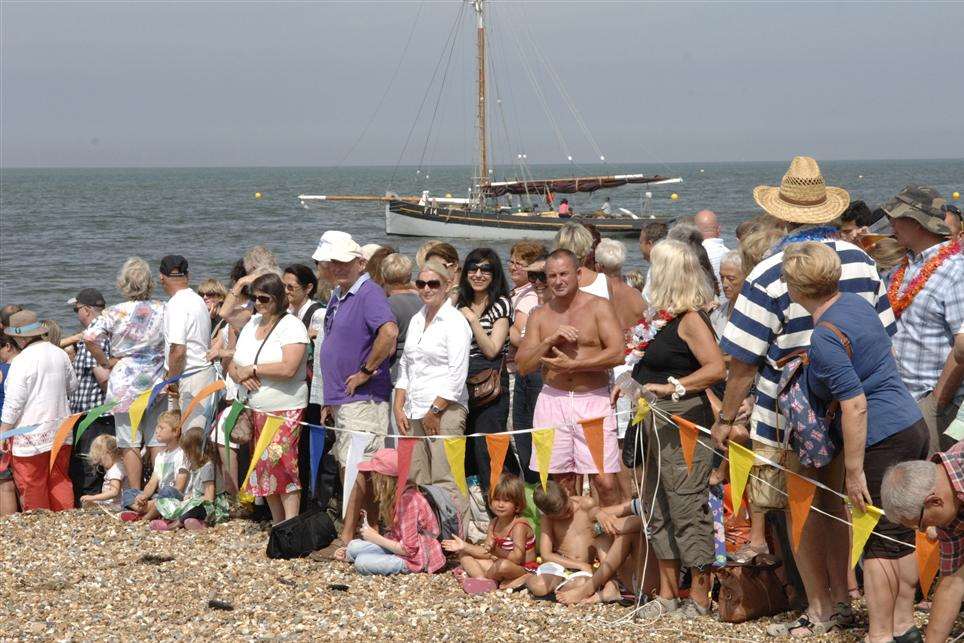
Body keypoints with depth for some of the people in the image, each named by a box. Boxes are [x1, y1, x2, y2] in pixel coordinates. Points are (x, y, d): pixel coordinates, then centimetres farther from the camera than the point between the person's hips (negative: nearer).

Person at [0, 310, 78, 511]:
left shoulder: (21, 361, -16)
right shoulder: (59, 354, 5)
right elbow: (72, 385, 20)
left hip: (31, 435, -7)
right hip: (60, 431, 7)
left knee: (32, 486, 2)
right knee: (59, 480, 13)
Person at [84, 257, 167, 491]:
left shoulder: (115, 313, -9)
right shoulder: (162, 310, 0)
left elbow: (89, 338, -19)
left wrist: (104, 361, -4)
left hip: (126, 384, -3)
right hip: (157, 382, 3)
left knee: (130, 444, 3)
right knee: (157, 441, 9)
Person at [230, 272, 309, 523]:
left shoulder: (292, 326, -8)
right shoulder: (251, 325, 14)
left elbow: (288, 368, -22)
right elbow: (234, 366, 17)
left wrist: (252, 369, -13)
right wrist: (241, 375, -7)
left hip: (285, 410, -7)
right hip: (257, 409, 7)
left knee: (280, 463, -17)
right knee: (264, 466, 7)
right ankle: (277, 524, 16)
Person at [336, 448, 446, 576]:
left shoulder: (407, 499, -25)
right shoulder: (394, 495, 4)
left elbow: (408, 549, -23)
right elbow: (395, 535, 10)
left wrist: (376, 538, -15)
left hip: (416, 558, -7)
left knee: (362, 563, -23)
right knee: (353, 547, -4)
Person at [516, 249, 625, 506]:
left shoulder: (598, 307, 2)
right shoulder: (540, 316, 11)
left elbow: (617, 354, -9)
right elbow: (523, 365, 6)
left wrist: (572, 365, -11)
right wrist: (550, 340, -9)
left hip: (593, 400, -3)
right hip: (553, 400, 3)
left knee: (605, 481, -9)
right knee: (563, 480, 4)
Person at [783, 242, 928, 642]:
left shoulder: (825, 338, -19)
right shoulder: (856, 303, 8)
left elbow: (855, 406, -22)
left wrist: (854, 471, -18)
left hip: (882, 441, -9)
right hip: (914, 427, 9)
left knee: (878, 544, 0)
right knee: (902, 536, 15)